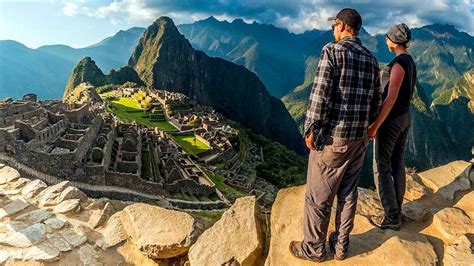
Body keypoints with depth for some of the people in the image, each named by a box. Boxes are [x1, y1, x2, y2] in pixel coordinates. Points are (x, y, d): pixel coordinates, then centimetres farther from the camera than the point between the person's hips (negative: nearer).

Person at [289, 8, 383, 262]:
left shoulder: (332, 50, -11)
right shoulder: (371, 59, 9)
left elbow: (320, 94, -18)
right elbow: (376, 101, 12)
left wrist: (310, 129, -11)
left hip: (332, 137, -7)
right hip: (359, 138, 7)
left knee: (318, 195, 6)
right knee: (348, 193, 16)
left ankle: (314, 248, 21)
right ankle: (341, 245, 30)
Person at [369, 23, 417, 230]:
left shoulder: (399, 63, -21)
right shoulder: (411, 63, 12)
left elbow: (391, 98, -26)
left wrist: (375, 126, -24)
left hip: (390, 120, -10)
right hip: (405, 118, 10)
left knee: (381, 168, 0)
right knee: (397, 165, 15)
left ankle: (391, 218, 9)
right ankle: (396, 212, 26)